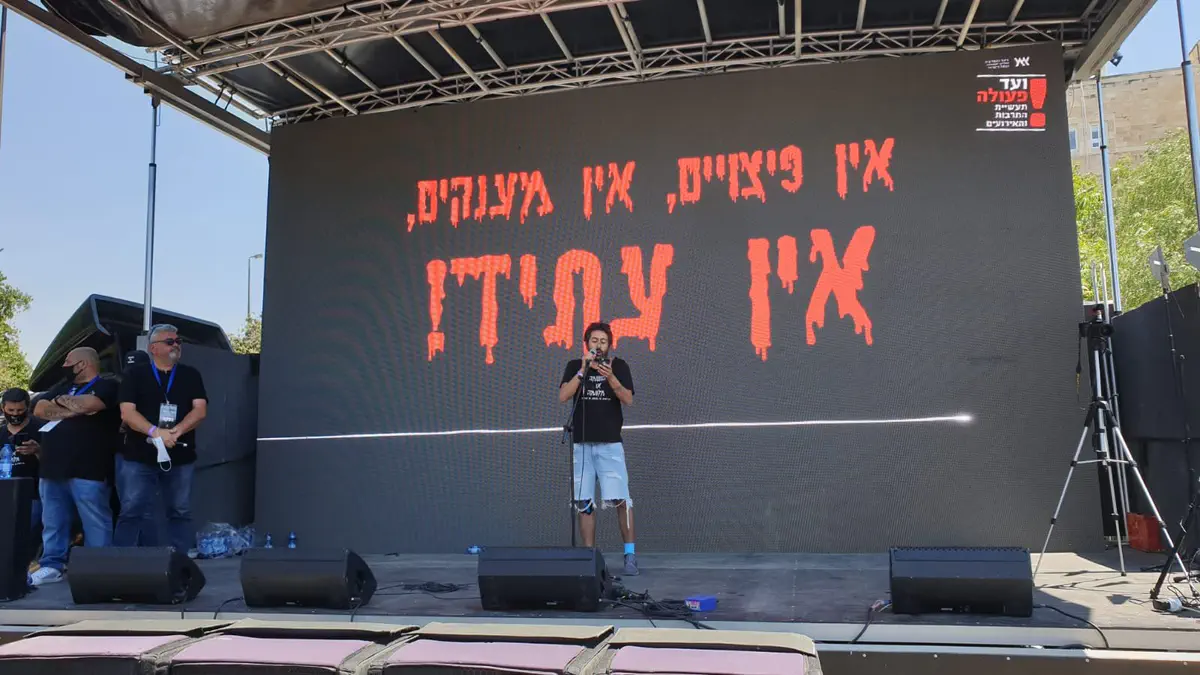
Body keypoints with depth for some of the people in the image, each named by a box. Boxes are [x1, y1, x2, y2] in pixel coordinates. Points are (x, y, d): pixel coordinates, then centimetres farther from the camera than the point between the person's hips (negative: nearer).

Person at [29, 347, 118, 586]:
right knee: (52, 523, 12)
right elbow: (39, 409, 8)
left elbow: (88, 404, -19)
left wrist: (61, 401, 1)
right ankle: (52, 566, 20)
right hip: (52, 468, 7)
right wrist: (74, 409, -5)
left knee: (95, 523, -4)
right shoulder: (64, 386, 22)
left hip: (87, 470, -7)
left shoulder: (106, 386, 0)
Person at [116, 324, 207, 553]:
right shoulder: (134, 374, 4)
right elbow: (127, 413, -6)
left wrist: (176, 431, -17)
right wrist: (155, 432, -21)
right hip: (137, 456, -2)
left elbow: (200, 410, -1)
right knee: (132, 512, -4)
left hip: (181, 457, 2)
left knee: (181, 512, 7)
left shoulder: (191, 375, 10)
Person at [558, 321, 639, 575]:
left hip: (610, 443, -2)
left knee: (620, 499, -9)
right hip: (581, 443, 2)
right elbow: (563, 397, -5)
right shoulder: (574, 366, 9)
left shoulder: (619, 366, 5)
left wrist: (610, 376, -19)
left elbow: (628, 399, -5)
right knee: (584, 502, 2)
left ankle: (630, 554, -1)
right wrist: (583, 370, -13)